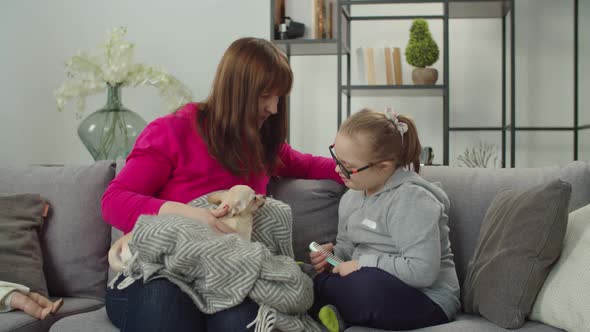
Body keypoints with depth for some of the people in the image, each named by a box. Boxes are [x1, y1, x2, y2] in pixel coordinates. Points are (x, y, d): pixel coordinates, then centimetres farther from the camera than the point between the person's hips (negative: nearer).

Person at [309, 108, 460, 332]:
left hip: (424, 300, -8)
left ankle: (326, 310, -11)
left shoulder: (412, 198, -19)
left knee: (368, 284, -38)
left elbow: (422, 270, -27)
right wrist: (333, 254, 0)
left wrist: (364, 263, -21)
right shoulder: (351, 197, 9)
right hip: (376, 288, 8)